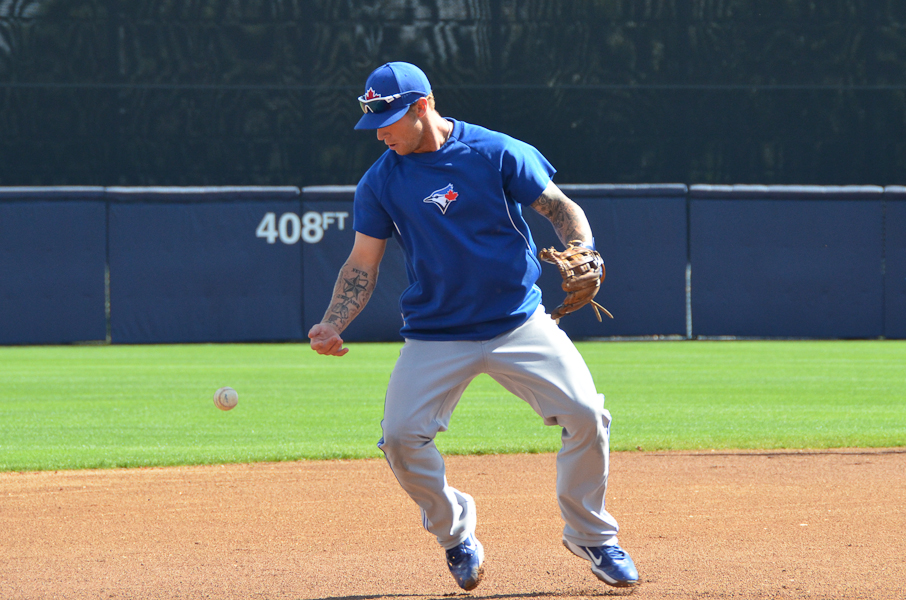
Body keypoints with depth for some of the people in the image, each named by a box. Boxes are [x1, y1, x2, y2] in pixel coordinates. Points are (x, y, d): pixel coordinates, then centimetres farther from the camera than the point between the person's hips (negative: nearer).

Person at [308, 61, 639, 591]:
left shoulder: (498, 154, -5)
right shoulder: (381, 183, 1)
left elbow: (561, 209, -3)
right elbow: (362, 264, 3)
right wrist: (331, 326, -13)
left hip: (520, 323, -1)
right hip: (435, 337, 1)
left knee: (586, 417, -14)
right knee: (401, 437, -16)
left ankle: (591, 535, 9)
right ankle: (455, 534, 11)